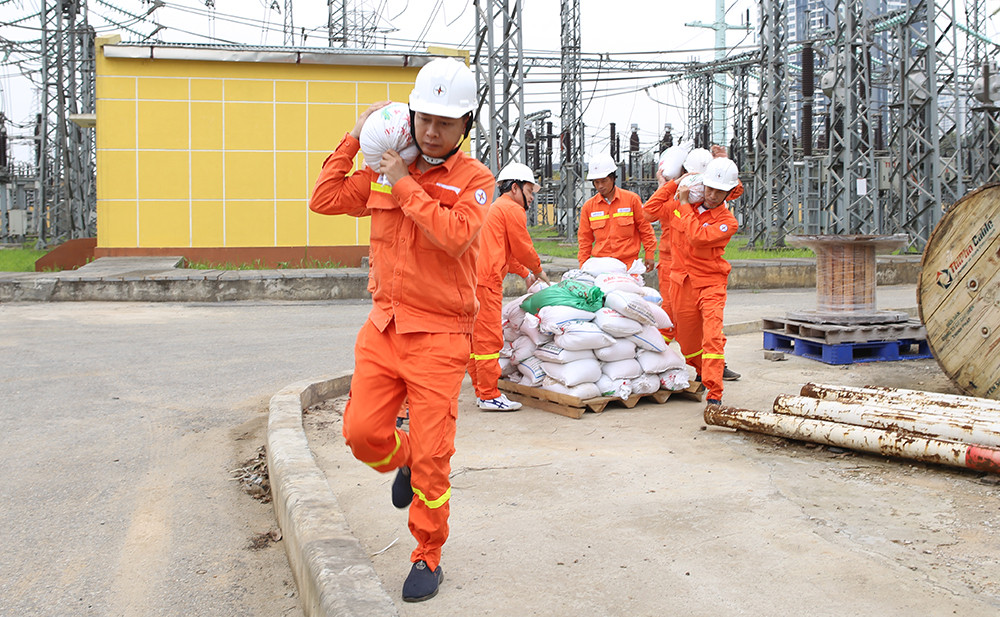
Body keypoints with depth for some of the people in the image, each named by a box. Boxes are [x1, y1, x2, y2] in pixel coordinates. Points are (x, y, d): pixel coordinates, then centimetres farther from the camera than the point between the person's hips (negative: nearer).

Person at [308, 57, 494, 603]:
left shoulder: (474, 179, -5)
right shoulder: (385, 172, 9)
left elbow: (457, 235, -22)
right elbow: (325, 200, 8)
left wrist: (406, 187, -17)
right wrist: (353, 139, 4)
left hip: (439, 336, -4)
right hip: (383, 327, 4)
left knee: (431, 456, -1)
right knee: (362, 431, 0)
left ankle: (428, 558, 18)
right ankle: (403, 461, 36)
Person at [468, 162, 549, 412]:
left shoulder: (493, 208, 28)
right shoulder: (513, 209, -3)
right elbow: (522, 248, 0)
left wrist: (525, 273, 33)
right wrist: (538, 270, 17)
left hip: (472, 277, 10)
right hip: (485, 280, -10)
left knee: (476, 336, 13)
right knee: (489, 337, -7)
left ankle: (482, 389, 21)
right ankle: (489, 395, -5)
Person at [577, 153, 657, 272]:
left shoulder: (632, 199, 2)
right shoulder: (589, 206, 8)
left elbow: (645, 228, 8)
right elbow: (585, 239, 13)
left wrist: (650, 255, 5)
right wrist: (583, 266, 10)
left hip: (628, 263, -1)